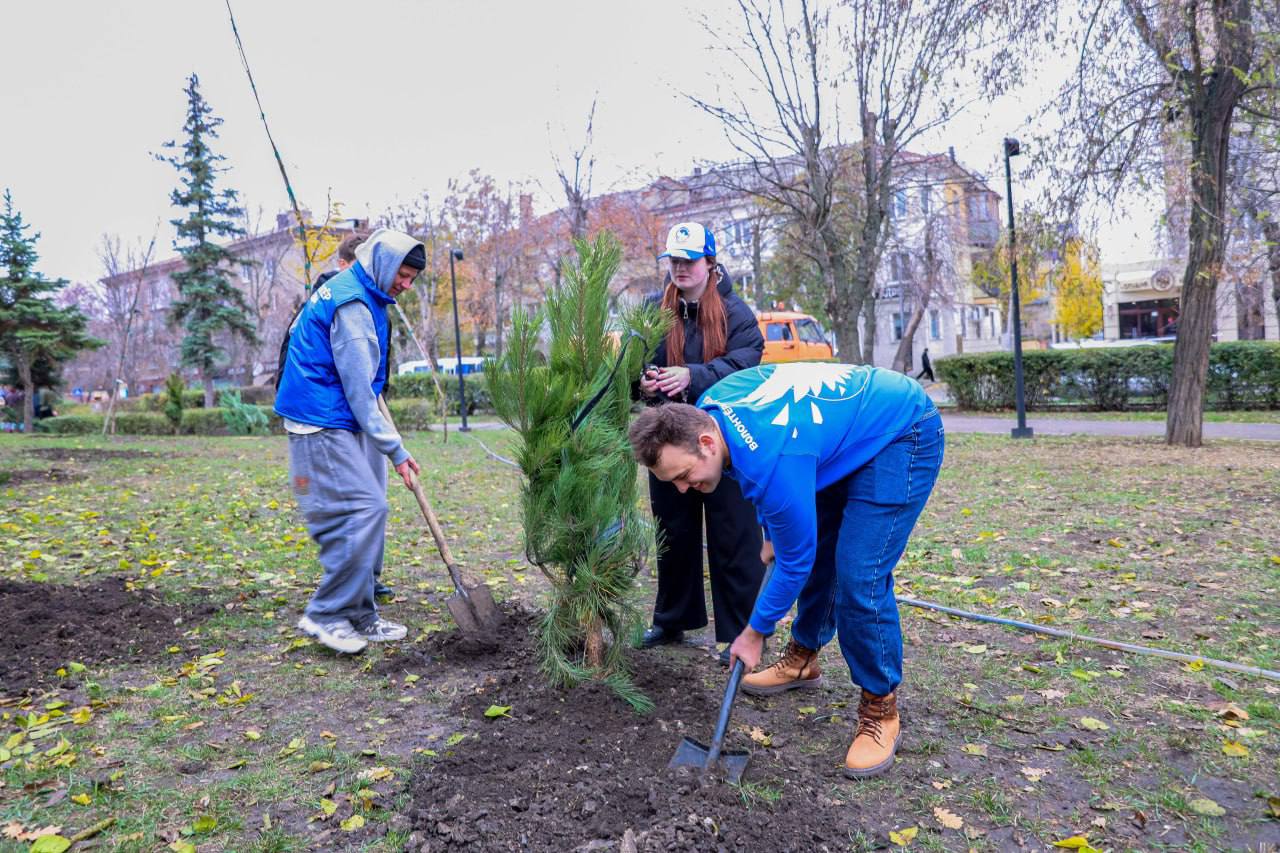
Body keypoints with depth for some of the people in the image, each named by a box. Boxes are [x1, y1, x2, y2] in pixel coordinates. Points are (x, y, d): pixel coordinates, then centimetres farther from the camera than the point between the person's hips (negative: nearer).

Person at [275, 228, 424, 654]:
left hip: (344, 423, 10)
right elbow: (358, 390, -19)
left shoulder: (355, 293, 15)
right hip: (324, 426, -10)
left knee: (367, 514, 9)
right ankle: (325, 615, -3)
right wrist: (396, 451, -16)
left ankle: (360, 617, 16)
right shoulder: (352, 304, -18)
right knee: (364, 510, -15)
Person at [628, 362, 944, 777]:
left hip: (903, 434, -9)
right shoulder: (704, 413, -12)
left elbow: (794, 559, -23)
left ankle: (880, 709, 1)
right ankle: (803, 658, 32)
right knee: (813, 548, 12)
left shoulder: (771, 460, -37)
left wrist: (754, 634, -9)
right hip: (847, 433, 9)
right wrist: (773, 534, 10)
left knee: (859, 576, -16)